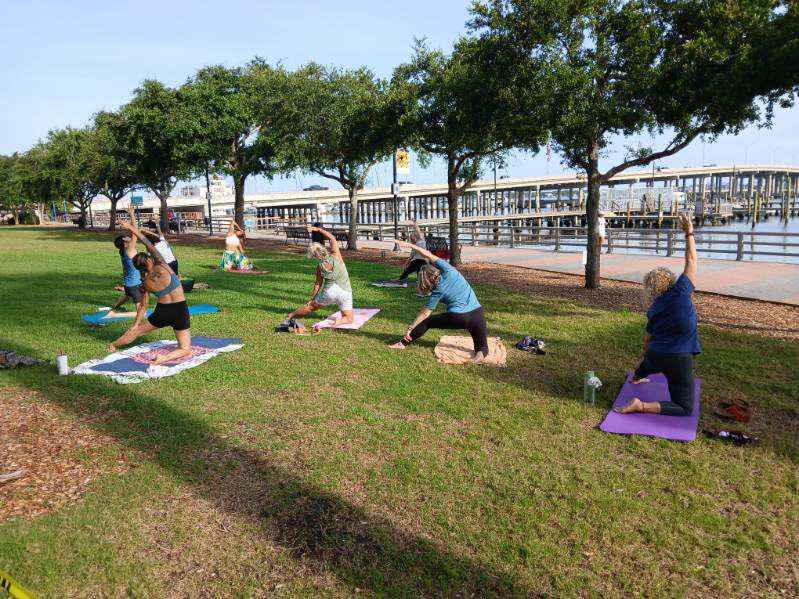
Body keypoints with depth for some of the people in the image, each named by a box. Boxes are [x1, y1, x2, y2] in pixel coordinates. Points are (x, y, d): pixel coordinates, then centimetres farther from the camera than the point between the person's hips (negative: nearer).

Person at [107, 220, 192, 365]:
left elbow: (143, 306, 7)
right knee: (185, 350, 2)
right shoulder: (161, 269, -12)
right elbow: (149, 245, -8)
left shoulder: (145, 282, 0)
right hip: (180, 311, -4)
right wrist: (132, 228, -1)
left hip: (161, 312, 4)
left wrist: (136, 324, 20)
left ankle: (113, 345, 50)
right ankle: (164, 358, -24)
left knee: (137, 330, 32)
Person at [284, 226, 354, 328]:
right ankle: (339, 321, -23)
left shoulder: (320, 266, -3)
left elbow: (318, 283, 5)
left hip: (331, 291, 1)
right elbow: (332, 237, 6)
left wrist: (313, 296, 18)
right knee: (349, 318, 7)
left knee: (311, 306, 23)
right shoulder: (335, 255, -5)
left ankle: (290, 316, 34)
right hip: (346, 292, -1)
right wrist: (318, 229, 11)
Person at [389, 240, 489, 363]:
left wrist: (410, 329, 9)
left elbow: (425, 313, 0)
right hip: (477, 314, 2)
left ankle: (402, 343, 18)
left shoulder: (437, 292, -3)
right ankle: (481, 352, -20)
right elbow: (430, 256, 1)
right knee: (482, 346, 14)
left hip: (456, 318, -2)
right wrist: (411, 245, 0)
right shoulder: (449, 271, -2)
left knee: (426, 322, 17)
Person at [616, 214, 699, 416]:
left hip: (656, 355, 7)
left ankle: (636, 377, 73)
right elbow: (691, 261, -5)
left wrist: (645, 355, 32)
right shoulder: (680, 292, -10)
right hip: (679, 360, -7)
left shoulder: (653, 309, 6)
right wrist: (689, 233, 3)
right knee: (685, 409, -2)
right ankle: (641, 405, -19)